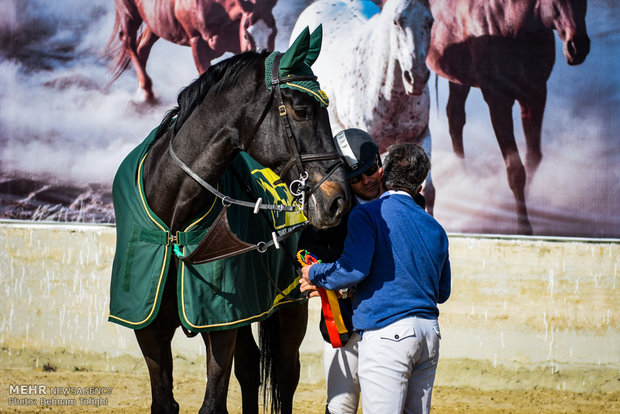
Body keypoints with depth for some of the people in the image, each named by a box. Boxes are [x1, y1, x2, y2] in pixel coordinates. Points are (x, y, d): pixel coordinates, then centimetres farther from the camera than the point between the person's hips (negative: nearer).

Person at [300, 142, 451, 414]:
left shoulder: (367, 214, -4)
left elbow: (354, 268, -18)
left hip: (386, 331, -7)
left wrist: (314, 274, 0)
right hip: (430, 333, 7)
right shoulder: (435, 229, 16)